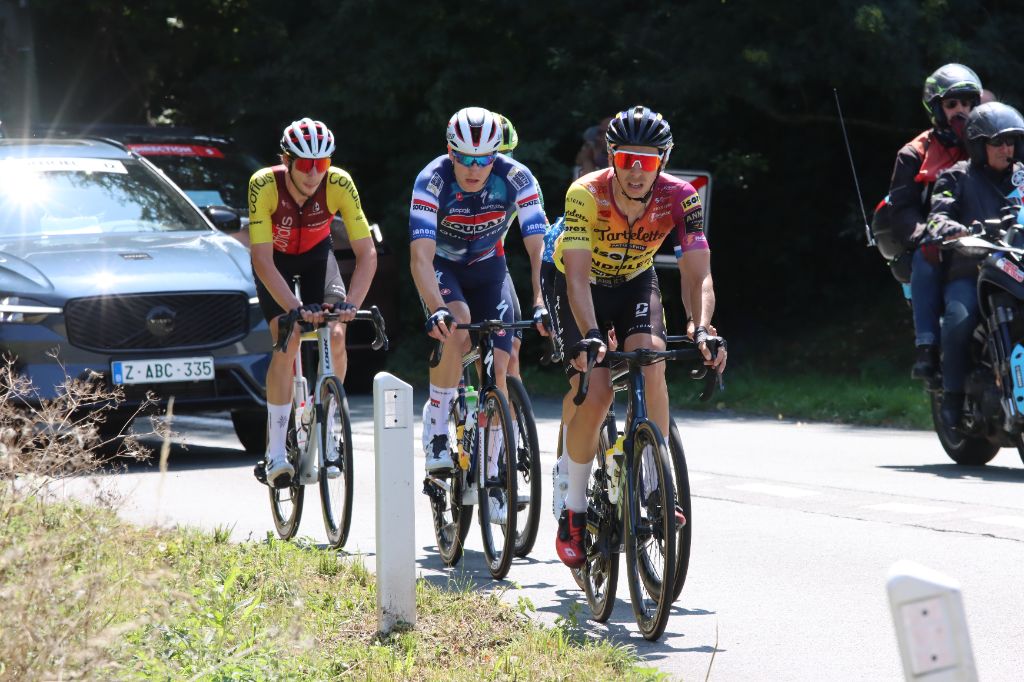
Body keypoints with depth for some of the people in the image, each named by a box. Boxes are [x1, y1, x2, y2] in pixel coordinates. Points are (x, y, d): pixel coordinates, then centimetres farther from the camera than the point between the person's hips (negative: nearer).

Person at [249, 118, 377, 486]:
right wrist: (296, 308, -46)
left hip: (316, 255, 2)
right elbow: (263, 261, -35)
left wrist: (351, 303, -43)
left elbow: (367, 253, -28)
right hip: (274, 260, -2)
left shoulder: (339, 184, -30)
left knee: (335, 338, -17)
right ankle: (276, 453, -14)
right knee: (287, 341, -20)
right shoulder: (264, 186, -35)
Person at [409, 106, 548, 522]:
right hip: (442, 266, -2)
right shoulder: (432, 180, -30)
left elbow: (539, 248, -29)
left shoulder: (516, 179, -26)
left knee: (497, 369, -10)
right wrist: (436, 309, -52)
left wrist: (541, 301, -44)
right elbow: (421, 257, -37)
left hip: (487, 267, 2)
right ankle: (436, 430, -19)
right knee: (457, 323, -34)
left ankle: (491, 474, 4)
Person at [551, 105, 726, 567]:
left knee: (651, 364, -26)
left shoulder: (679, 198, -27)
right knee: (595, 393, -18)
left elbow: (698, 274, -31)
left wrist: (702, 329, -50)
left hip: (635, 281, 2)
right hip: (584, 286, -2)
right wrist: (590, 336, -54)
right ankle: (573, 510, -2)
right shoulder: (586, 194, -33)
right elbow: (577, 277, -39)